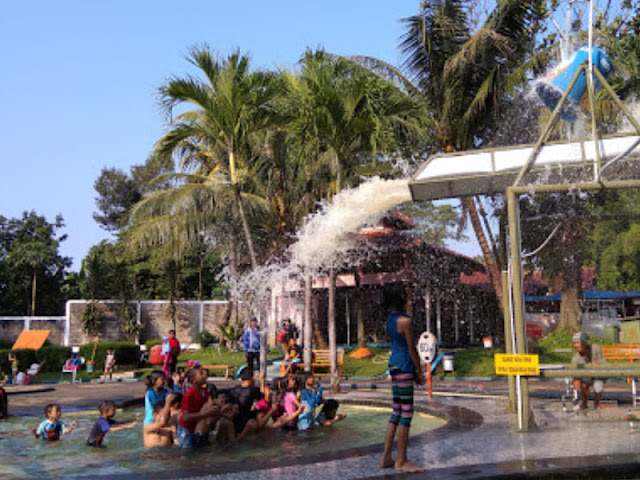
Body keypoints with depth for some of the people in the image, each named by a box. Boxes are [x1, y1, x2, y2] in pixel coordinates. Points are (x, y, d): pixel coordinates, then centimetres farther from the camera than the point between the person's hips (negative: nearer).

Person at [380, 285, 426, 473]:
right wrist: (420, 372, -1)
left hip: (394, 365, 9)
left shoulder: (390, 319, 10)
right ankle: (401, 461, 3)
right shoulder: (404, 321, -16)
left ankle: (387, 457, 17)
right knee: (406, 412, -2)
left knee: (397, 412, 14)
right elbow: (411, 349, -12)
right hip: (404, 367, -9)